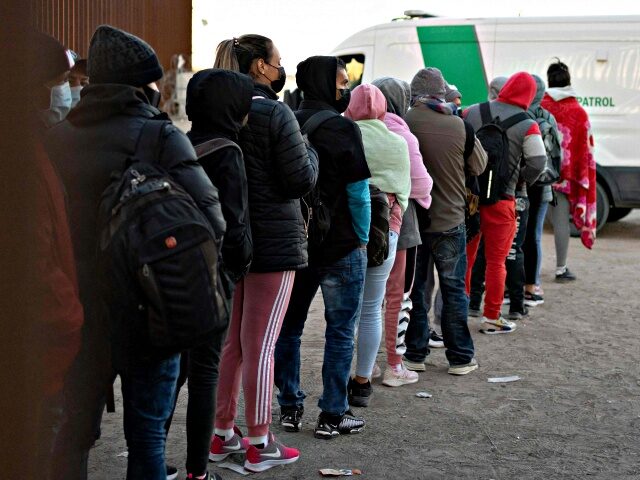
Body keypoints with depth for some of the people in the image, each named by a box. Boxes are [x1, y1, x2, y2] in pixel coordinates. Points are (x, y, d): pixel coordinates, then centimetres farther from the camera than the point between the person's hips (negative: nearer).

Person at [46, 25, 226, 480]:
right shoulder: (162, 138, -12)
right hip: (147, 313, -4)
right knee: (146, 435, 9)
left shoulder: (57, 137, 2)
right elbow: (210, 220, -16)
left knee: (73, 431, 14)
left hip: (74, 312, 4)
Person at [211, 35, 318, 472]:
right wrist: (309, 150, 4)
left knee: (230, 341, 16)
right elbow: (302, 180, -13)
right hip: (274, 241, -6)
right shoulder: (275, 113, -13)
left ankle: (223, 434, 25)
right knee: (260, 345, -1)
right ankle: (260, 445, 8)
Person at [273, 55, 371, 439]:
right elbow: (358, 192, -14)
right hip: (341, 246, -5)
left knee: (289, 326, 15)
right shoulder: (342, 127, -12)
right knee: (340, 331, 4)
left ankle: (290, 407, 22)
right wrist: (363, 238, -3)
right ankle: (332, 415, 8)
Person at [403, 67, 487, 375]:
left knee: (413, 289, 12)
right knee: (454, 289, 9)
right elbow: (479, 167, 3)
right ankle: (460, 358, 14)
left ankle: (415, 355, 16)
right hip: (449, 221, 0)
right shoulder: (458, 126, -10)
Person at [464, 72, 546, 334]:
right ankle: (491, 318, 13)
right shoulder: (527, 126, -9)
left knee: (464, 256, 16)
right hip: (500, 200, -3)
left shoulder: (472, 112, 1)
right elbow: (538, 163, -12)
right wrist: (523, 180, 8)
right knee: (496, 261, 7)